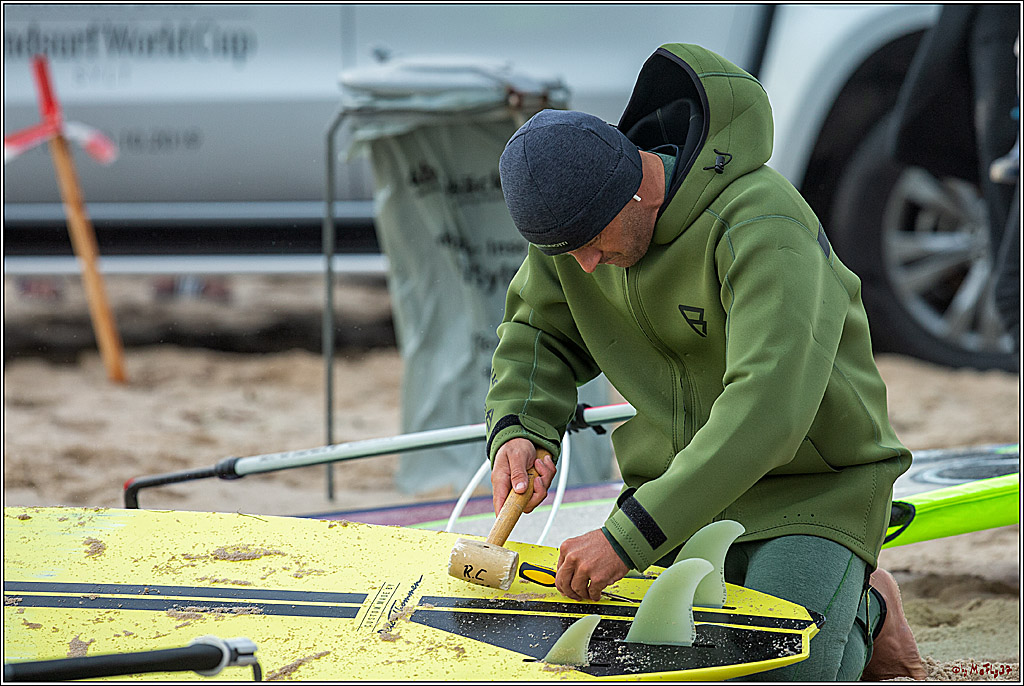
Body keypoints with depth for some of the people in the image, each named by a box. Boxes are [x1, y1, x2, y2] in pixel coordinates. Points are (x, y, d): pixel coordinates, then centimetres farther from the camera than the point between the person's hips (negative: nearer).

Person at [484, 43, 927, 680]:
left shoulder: (763, 226, -31)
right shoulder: (575, 206, -8)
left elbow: (769, 406, -41)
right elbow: (542, 334, 11)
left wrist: (630, 536, -44)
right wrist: (519, 431, -12)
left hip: (812, 489, -6)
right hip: (677, 484, 6)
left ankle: (863, 612, 10)